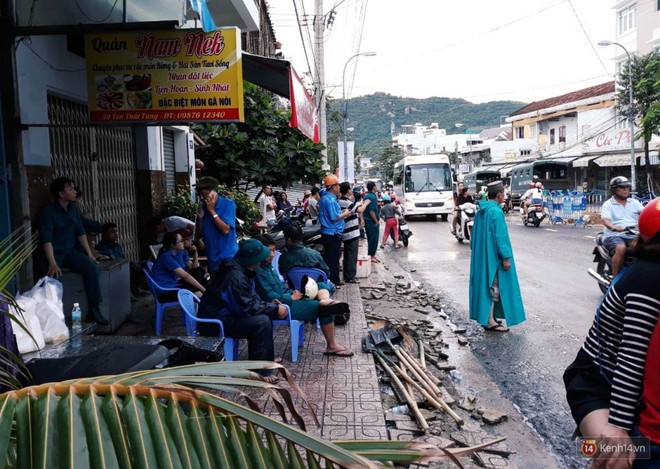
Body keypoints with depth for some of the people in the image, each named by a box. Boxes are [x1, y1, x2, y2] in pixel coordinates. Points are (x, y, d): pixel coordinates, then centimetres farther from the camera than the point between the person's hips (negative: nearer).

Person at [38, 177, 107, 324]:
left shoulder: (73, 209, 7)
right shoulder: (48, 212, -14)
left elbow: (80, 233, 11)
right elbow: (46, 240, -22)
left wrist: (89, 254, 2)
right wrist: (52, 263, -34)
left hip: (70, 251, 5)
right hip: (54, 253, -5)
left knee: (91, 266, -21)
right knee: (52, 275, -34)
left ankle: (94, 309, -16)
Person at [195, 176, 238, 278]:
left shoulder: (228, 204, -12)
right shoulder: (203, 207, 3)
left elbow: (225, 230, -20)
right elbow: (199, 233, 8)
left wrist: (212, 210, -17)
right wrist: (200, 217, -10)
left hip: (228, 257, -5)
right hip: (212, 258, 5)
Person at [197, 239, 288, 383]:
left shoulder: (243, 270, 5)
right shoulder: (236, 277, -26)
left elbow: (252, 297, 15)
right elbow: (247, 307, -24)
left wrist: (271, 305, 0)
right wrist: (274, 308, -15)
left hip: (225, 314, 10)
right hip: (214, 323, -10)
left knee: (265, 314, 11)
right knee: (262, 322, -22)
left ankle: (265, 358, 18)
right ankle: (261, 371, -12)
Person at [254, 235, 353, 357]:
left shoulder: (268, 265, 12)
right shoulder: (259, 272, -19)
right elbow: (271, 298, -24)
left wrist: (293, 292, 1)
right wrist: (292, 297, -13)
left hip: (288, 298, 11)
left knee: (321, 286, 3)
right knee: (325, 309, -15)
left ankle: (326, 301, -32)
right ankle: (331, 346, -11)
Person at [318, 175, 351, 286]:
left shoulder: (325, 197, 12)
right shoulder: (330, 200, -21)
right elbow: (334, 218, -24)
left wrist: (341, 211, 13)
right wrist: (345, 214, -9)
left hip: (328, 233, 10)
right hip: (333, 234, -10)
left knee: (330, 258, 16)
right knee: (333, 259, -1)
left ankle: (334, 280, 26)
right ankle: (333, 281, 7)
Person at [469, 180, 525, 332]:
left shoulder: (480, 211, 8)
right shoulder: (496, 211, -18)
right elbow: (500, 237, -20)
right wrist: (506, 257, -17)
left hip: (481, 255, 8)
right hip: (493, 256, -8)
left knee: (485, 284, 14)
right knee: (494, 286, -1)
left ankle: (486, 317, 22)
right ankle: (490, 321, 2)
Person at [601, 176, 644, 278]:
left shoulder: (634, 202, 19)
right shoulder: (608, 204, 5)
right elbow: (605, 220, -11)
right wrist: (615, 228, -34)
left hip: (633, 235, 4)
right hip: (614, 235, -4)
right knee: (621, 248, -36)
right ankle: (615, 278, -26)